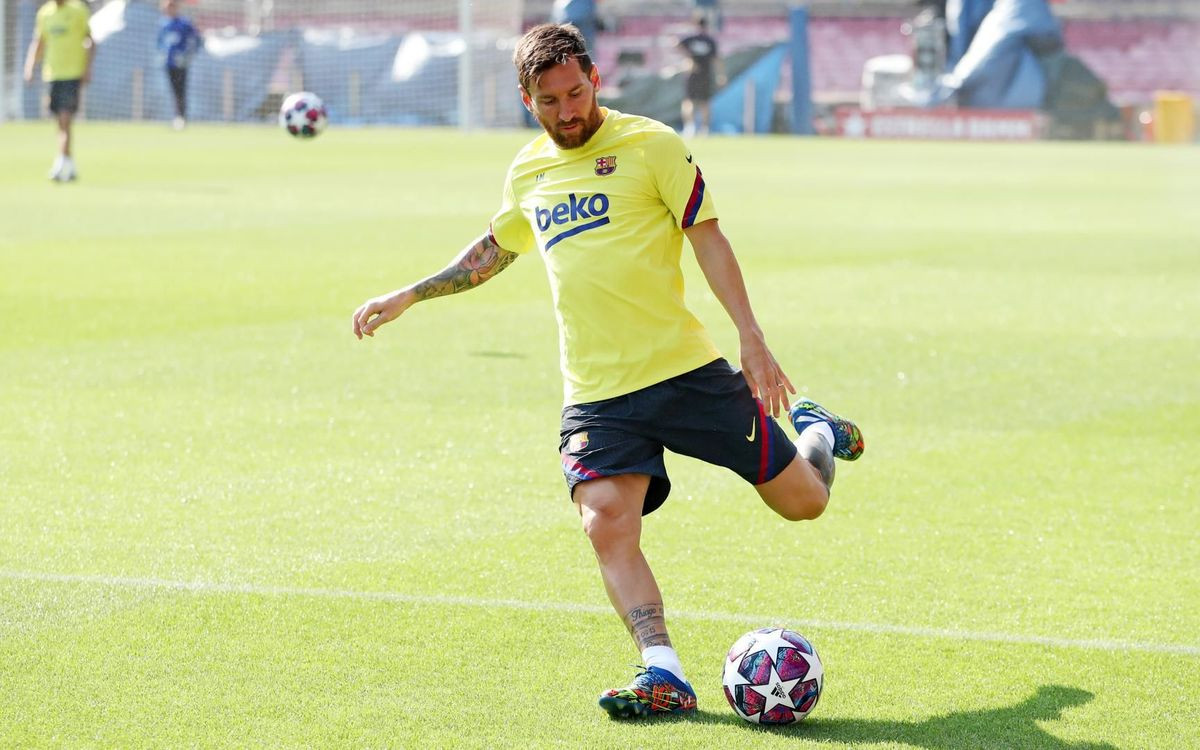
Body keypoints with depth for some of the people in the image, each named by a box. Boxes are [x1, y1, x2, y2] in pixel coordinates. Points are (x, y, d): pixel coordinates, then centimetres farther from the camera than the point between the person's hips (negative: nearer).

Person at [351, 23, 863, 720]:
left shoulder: (651, 144, -4)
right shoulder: (528, 171, 12)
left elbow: (707, 237, -4)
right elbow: (495, 249, 30)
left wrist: (753, 339, -11)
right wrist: (408, 296, 30)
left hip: (686, 367, -3)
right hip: (595, 393, 3)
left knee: (801, 500, 4)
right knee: (608, 526, -20)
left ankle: (817, 434, 38)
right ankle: (664, 674, -22)